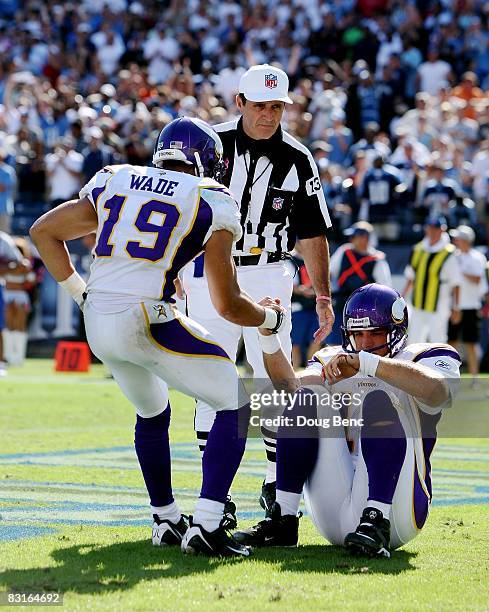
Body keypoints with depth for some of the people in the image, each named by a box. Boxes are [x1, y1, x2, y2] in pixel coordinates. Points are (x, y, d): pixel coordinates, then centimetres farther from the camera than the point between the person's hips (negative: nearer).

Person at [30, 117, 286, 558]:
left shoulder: (114, 183, 17)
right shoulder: (212, 204, 4)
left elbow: (43, 231, 24)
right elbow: (228, 304, 6)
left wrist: (79, 291, 25)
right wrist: (272, 318, 25)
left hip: (98, 323, 6)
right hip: (147, 320, -6)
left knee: (152, 414, 30)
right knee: (237, 404, 4)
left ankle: (166, 519, 38)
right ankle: (206, 526, -7)